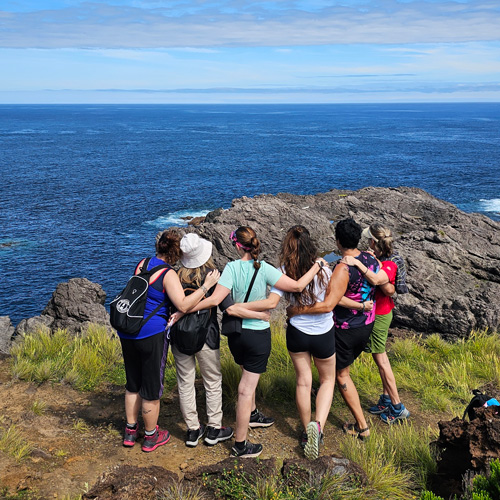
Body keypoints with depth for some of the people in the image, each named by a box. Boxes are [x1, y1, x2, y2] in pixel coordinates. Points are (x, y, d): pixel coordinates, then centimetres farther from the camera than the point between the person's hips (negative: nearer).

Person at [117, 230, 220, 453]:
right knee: (152, 387, 9)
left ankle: (130, 431, 32)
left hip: (127, 332, 7)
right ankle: (151, 437, 23)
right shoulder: (169, 275, -15)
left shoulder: (142, 264, 6)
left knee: (133, 383, 21)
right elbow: (183, 305, -25)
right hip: (151, 335, -7)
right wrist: (206, 286, -20)